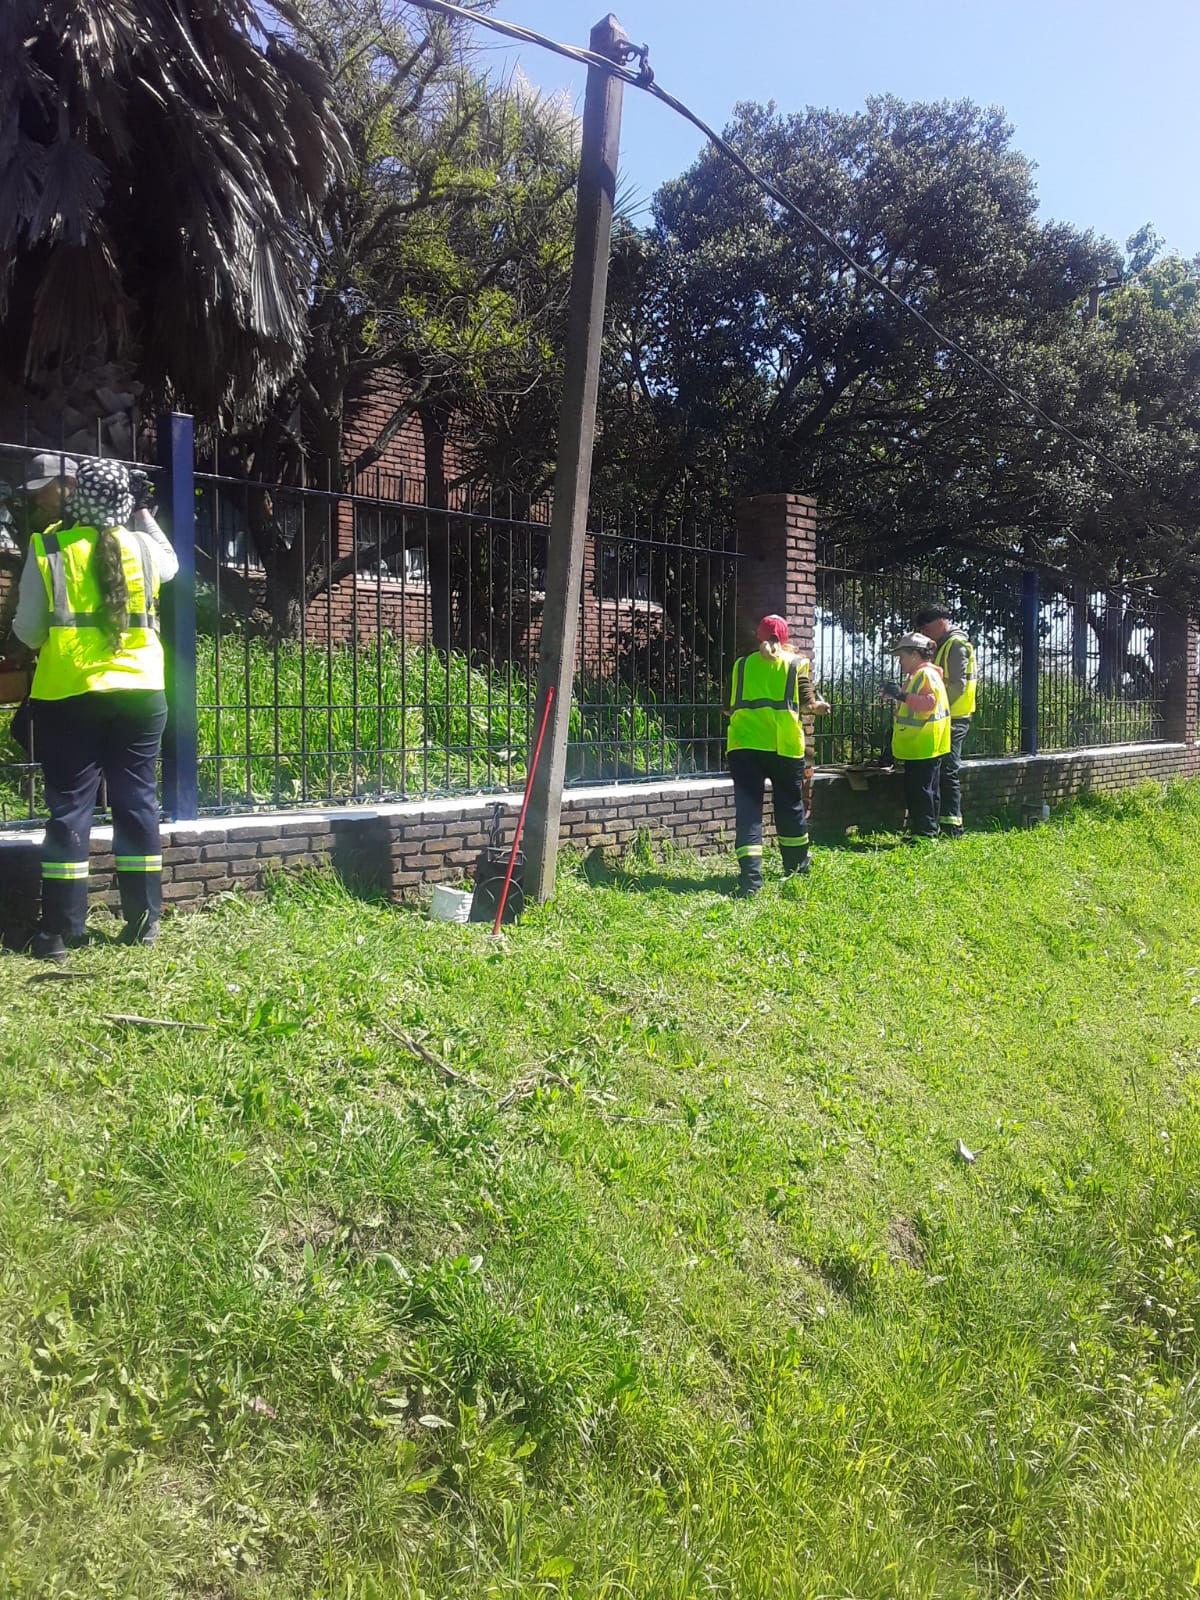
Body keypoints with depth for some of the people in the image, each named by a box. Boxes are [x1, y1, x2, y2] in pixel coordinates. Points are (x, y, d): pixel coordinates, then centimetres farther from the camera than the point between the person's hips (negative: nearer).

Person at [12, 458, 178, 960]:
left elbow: (27, 630, -2)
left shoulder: (47, 549, -5)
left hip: (68, 695, -2)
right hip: (140, 692, 2)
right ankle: (143, 922, 13)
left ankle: (58, 932, 2)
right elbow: (171, 563, 27)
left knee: (69, 808, 2)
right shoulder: (144, 546, 3)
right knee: (137, 803, 9)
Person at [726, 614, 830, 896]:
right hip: (784, 745, 0)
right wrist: (818, 706, 24)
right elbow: (806, 702, 3)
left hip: (743, 743, 0)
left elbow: (731, 707, 14)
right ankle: (796, 867, 33)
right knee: (790, 805, 18)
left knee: (748, 808, -1)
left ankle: (750, 875, -15)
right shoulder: (796, 664, 6)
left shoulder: (742, 664, 11)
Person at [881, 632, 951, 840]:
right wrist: (896, 694, 14)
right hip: (917, 747, 11)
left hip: (924, 747, -11)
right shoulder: (916, 675, 18)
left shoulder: (927, 675, -15)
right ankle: (919, 829, 21)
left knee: (919, 788, -8)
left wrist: (902, 695, -29)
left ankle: (926, 831, -3)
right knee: (917, 789, 14)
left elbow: (928, 702, -27)